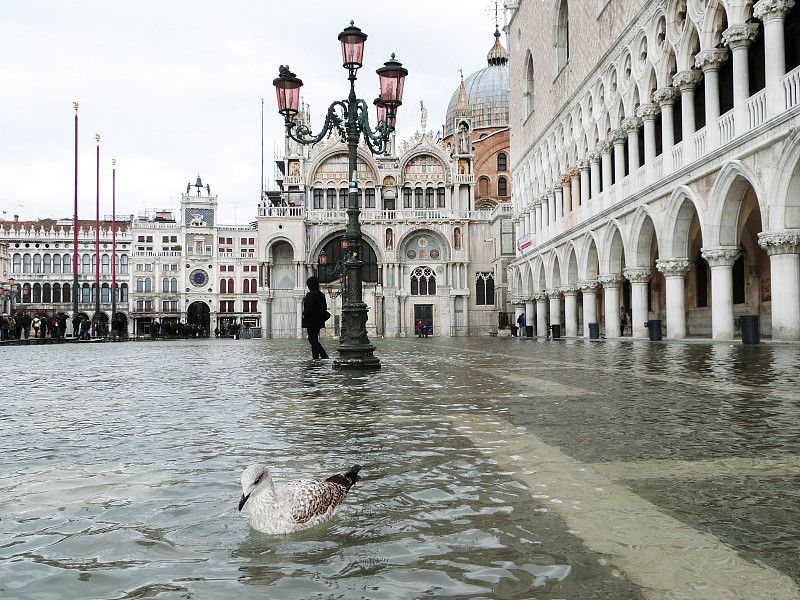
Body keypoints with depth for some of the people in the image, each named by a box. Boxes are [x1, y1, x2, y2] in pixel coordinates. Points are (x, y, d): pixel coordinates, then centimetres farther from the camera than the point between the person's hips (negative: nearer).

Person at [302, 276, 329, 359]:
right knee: (314, 340, 17)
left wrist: (304, 314, -6)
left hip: (311, 322, -9)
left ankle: (316, 358, 0)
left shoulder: (310, 295, -16)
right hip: (319, 321, 9)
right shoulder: (321, 295, 10)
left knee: (313, 340, -2)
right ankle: (324, 355, 10)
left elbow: (309, 308, -22)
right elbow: (325, 307, 14)